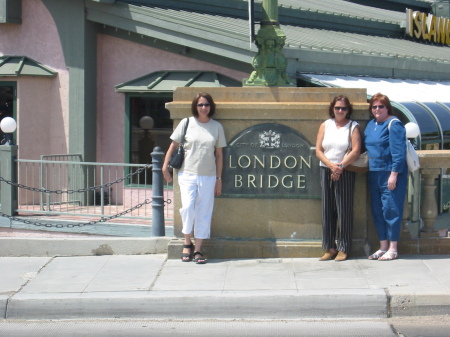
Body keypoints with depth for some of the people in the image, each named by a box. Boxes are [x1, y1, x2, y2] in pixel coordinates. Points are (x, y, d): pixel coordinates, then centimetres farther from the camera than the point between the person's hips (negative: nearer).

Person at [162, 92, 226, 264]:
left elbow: (219, 154, 10)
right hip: (187, 174, -2)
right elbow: (173, 145, 9)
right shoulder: (186, 123, 2)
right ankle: (187, 243, 4)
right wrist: (165, 166, 4)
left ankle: (198, 250, 8)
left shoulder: (217, 127, 6)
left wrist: (219, 178, 8)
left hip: (208, 177, 2)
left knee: (204, 213, 2)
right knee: (188, 207, -16)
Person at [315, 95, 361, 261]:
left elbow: (356, 150, -7)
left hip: (345, 173, -3)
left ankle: (344, 249, 3)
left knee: (344, 210, -3)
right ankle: (330, 248, 9)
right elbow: (318, 150, 4)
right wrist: (331, 165, -11)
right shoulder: (325, 125, 11)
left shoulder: (353, 127, 3)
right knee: (327, 210, 3)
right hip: (326, 171, 3)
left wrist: (340, 166, -15)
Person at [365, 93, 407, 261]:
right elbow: (366, 148, 23)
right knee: (377, 211, 10)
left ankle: (393, 249, 2)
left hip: (390, 174, -8)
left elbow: (398, 152, -15)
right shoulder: (371, 125, 15)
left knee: (391, 209, -4)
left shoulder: (393, 124, -9)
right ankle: (383, 246, 18)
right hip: (374, 174, 8)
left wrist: (394, 174, -19)